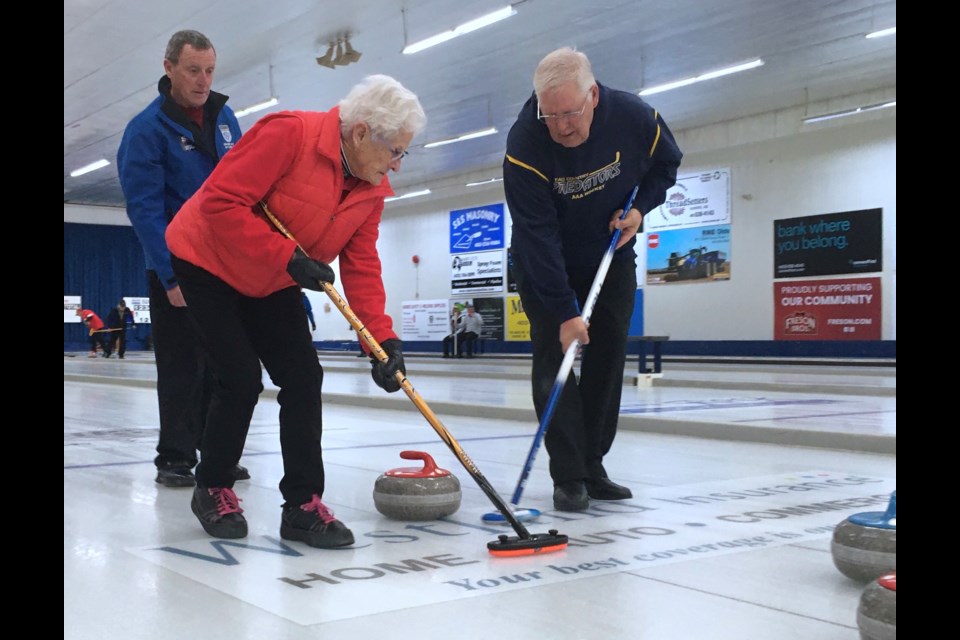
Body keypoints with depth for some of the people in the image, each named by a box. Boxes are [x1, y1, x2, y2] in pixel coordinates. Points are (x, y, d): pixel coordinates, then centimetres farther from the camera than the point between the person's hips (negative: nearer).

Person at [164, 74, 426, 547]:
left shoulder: (372, 189, -6)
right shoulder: (289, 134, -28)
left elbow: (361, 266, -8)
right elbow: (222, 201, -31)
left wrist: (382, 338, -20)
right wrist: (287, 257, -32)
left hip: (272, 285, 7)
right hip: (209, 263, -7)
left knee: (304, 379, -4)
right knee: (242, 379, -12)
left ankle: (303, 505, 4)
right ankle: (213, 491, 12)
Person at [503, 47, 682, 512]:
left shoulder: (633, 116, -22)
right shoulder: (524, 146, -31)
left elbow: (666, 162, 1)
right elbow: (538, 237, -31)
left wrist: (640, 206, -16)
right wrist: (564, 311, -34)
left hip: (610, 255, 3)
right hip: (544, 264, -3)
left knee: (609, 357, 2)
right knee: (554, 357, -10)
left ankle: (592, 468, 12)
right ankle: (569, 477, -5)